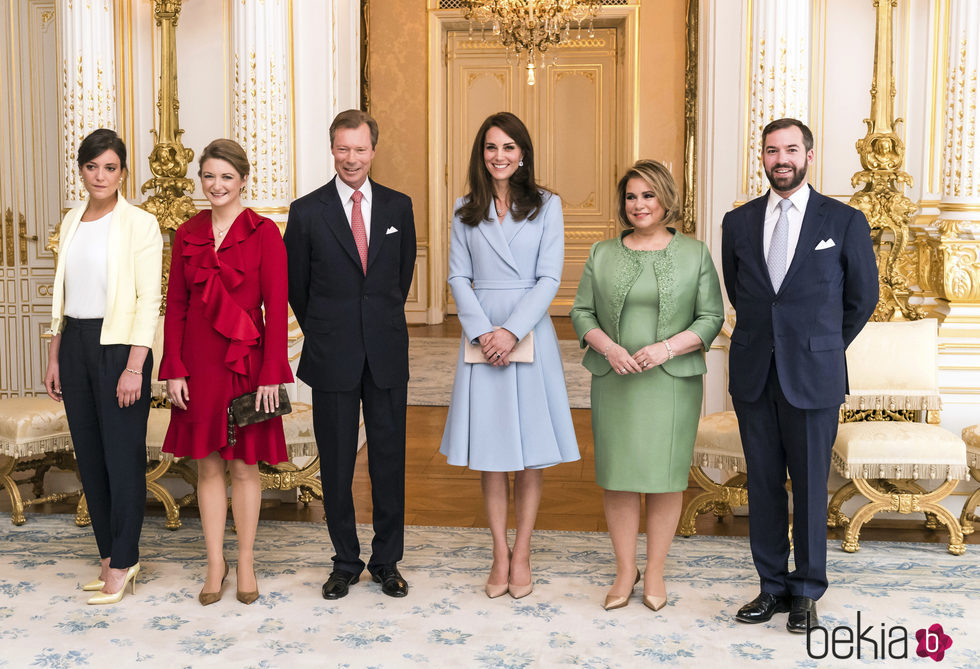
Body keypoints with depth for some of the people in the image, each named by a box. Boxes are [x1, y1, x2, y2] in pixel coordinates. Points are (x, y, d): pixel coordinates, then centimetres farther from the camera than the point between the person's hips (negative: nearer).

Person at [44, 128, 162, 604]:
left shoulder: (140, 224, -7)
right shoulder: (71, 222, 12)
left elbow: (148, 300, -11)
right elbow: (62, 294, 16)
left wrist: (134, 367, -17)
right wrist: (54, 357, 12)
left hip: (119, 344, -6)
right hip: (75, 344, 6)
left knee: (123, 455, -2)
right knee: (88, 454, 10)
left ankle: (122, 564, 10)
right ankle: (113, 556, 21)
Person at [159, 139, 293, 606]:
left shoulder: (264, 233, -4)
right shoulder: (187, 235, 7)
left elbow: (276, 308, -7)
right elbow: (175, 307, 7)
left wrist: (271, 375, -11)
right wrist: (173, 370, -1)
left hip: (246, 361, -3)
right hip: (198, 362, 3)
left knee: (244, 463, 6)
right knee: (207, 463, 8)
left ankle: (246, 564, 18)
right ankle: (215, 564, 19)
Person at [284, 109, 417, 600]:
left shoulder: (398, 206, 5)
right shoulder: (307, 211, -1)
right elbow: (297, 285, 8)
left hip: (388, 355, 1)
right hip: (333, 357, -1)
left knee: (389, 461, 6)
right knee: (335, 464, 6)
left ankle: (387, 561, 20)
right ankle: (346, 562, 21)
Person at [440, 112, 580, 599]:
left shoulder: (546, 206, 3)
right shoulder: (466, 210, 8)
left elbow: (550, 277, -4)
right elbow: (458, 277, 4)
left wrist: (512, 331, -14)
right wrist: (482, 331, -9)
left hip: (530, 334, -1)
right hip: (481, 334, 1)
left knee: (531, 451, 3)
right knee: (490, 452, 5)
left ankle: (521, 554, 16)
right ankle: (500, 554, 17)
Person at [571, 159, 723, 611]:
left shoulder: (695, 254, 4)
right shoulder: (602, 254, 9)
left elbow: (711, 318, 1)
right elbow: (581, 311, 7)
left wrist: (667, 348, -14)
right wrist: (607, 347, -11)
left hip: (672, 382, -1)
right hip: (614, 382, 2)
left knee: (666, 473, 2)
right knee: (617, 475, 4)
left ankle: (655, 572, 16)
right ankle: (625, 570, 17)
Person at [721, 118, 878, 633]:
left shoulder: (845, 221, 0)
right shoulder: (738, 222, 8)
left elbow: (863, 296, 9)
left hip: (812, 377, -3)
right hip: (753, 374, 3)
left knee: (810, 485, 3)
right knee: (763, 483, 8)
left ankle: (807, 593, 18)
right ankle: (773, 586, 21)